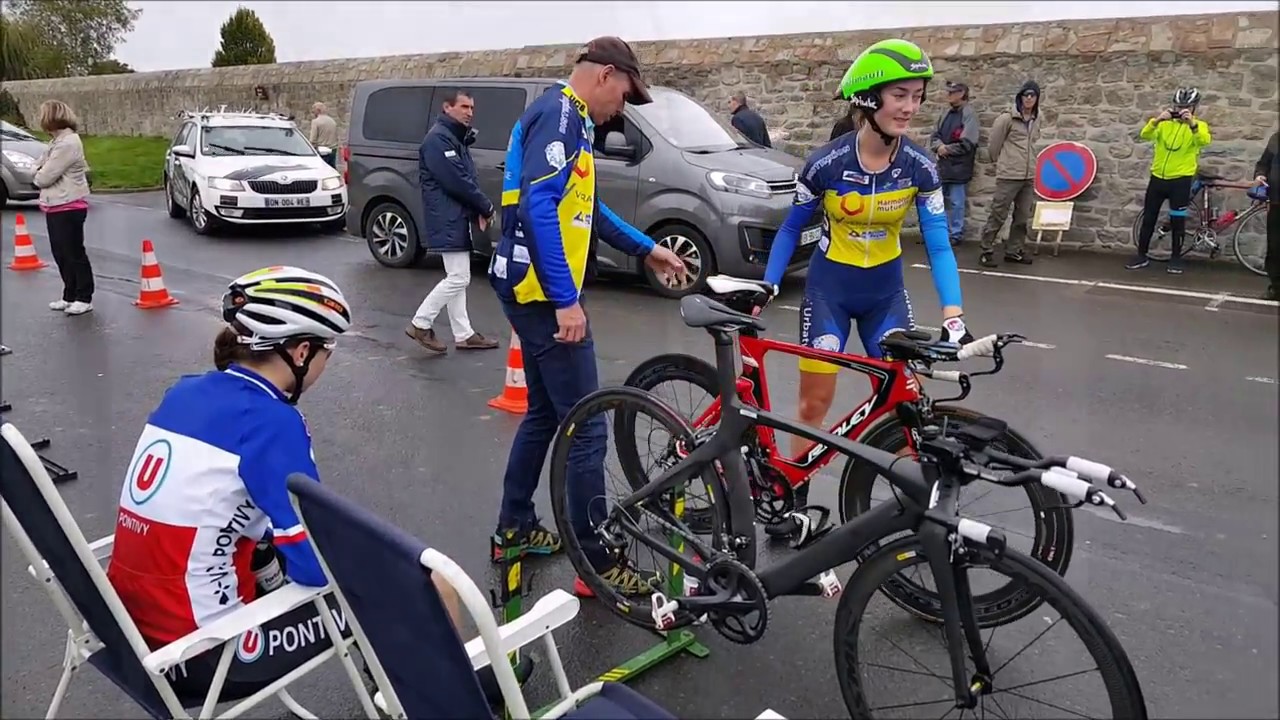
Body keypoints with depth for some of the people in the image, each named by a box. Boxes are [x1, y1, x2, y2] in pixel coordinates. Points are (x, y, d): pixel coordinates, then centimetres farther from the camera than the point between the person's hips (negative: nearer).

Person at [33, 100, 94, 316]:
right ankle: (70, 296, 22)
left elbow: (44, 177, -18)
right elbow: (39, 168, 15)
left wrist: (37, 175, 2)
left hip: (69, 207, -10)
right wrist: (40, 174, -6)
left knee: (74, 253, -2)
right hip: (55, 206, 10)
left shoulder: (68, 143, -19)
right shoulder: (57, 141, 13)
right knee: (60, 254, 13)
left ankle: (84, 298, 6)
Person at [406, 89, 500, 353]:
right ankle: (420, 324, 2)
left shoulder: (457, 138, 18)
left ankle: (463, 335, 16)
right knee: (459, 278, -9)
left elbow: (467, 178, 16)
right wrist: (486, 206, -11)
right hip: (447, 220, -10)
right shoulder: (438, 138, -15)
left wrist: (479, 209, 0)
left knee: (457, 278, 11)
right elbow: (456, 181, -21)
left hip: (457, 218, 10)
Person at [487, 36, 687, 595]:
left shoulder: (566, 118, 18)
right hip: (543, 291, -11)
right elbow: (539, 207, -26)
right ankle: (598, 563, 4)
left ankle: (514, 529, 31)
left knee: (544, 413, 19)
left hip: (533, 289, 11)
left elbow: (585, 207, 25)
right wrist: (566, 299, -28)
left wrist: (646, 249, 25)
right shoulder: (560, 115, -14)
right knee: (586, 427, -6)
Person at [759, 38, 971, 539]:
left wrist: (953, 313, -23)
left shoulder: (920, 168, -12)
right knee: (815, 401, 1)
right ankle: (792, 499, 18)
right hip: (829, 290, -2)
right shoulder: (827, 163, -19)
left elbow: (938, 244, -11)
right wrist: (765, 289, -6)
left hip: (886, 293, 2)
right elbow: (791, 229, -5)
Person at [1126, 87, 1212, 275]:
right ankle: (1141, 256, 16)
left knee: (1177, 221, 2)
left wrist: (1192, 124, -40)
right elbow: (1145, 135, -12)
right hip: (1158, 177, 3)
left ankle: (1176, 258, 13)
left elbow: (1204, 141, -23)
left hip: (1181, 180, -2)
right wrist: (1156, 120, -31)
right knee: (1148, 218, 7)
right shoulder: (1164, 123, 6)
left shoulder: (1199, 125, 0)